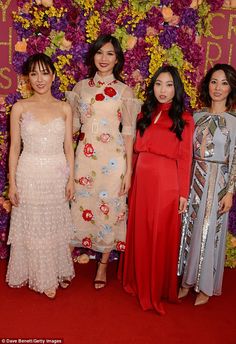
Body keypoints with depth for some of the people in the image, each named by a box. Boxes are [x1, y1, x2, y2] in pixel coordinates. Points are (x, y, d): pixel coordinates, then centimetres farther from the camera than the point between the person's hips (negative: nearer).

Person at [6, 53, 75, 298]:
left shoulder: (64, 108, 2)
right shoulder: (20, 108, -2)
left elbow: (68, 147, 4)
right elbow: (14, 148, -1)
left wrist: (71, 179, 0)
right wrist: (12, 183, -4)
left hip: (58, 174, 1)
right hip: (30, 174, -1)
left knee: (56, 226, 13)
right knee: (32, 227, 9)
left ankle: (57, 272, 34)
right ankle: (39, 276, 28)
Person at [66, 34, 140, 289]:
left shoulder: (124, 91, 0)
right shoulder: (81, 87, 7)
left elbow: (128, 133, -1)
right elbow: (74, 124, 11)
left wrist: (128, 170, -4)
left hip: (112, 158, -2)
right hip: (84, 156, 2)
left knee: (109, 210, 6)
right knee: (79, 206, 8)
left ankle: (103, 265, 25)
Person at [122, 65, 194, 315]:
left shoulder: (184, 119, -2)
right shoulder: (145, 114, 12)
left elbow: (185, 158, -5)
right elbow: (138, 149, 10)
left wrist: (183, 193, -6)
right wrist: (131, 180, 4)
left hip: (166, 184, -4)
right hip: (142, 181, 5)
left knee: (162, 237, 5)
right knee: (140, 233, 13)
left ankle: (158, 289, 23)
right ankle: (139, 283, 33)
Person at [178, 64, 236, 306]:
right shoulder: (197, 117, 6)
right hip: (193, 179, 4)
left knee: (209, 232, 4)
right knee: (188, 229, 9)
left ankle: (205, 287, 21)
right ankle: (187, 280, 25)